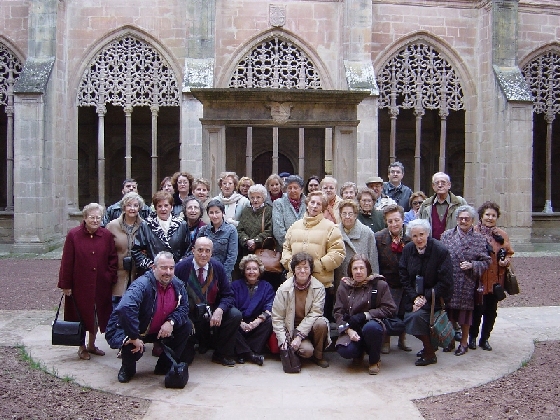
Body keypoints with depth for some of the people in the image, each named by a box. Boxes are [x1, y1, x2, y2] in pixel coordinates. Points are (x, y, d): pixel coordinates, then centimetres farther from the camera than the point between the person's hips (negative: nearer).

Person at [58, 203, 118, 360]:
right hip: (79, 285, -3)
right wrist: (65, 285, -8)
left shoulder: (107, 235, -1)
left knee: (97, 315, 14)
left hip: (100, 286, 3)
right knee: (81, 315, 9)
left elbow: (113, 259, 5)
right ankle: (82, 347, 25)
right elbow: (66, 262, -7)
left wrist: (111, 278, -3)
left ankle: (91, 345, 33)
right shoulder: (73, 235, -9)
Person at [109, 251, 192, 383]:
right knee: (133, 348, -35)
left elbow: (183, 307, 1)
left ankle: (164, 367, 8)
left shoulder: (177, 285, -7)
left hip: (160, 330, 7)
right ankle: (127, 369, 6)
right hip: (131, 332, -7)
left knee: (186, 326, -6)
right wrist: (134, 338, -43)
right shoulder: (142, 285, -31)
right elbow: (126, 308, -47)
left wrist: (171, 322, -20)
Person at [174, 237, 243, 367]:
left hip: (212, 313, 3)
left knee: (235, 315, -22)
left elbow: (228, 295, -2)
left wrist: (220, 310, -23)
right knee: (185, 359, -17)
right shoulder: (182, 267, -11)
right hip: (189, 315, -3)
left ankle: (221, 354, -1)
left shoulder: (217, 267, -3)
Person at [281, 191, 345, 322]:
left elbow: (338, 252, -7)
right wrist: (288, 261, 1)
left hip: (322, 282, -4)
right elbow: (286, 247, 21)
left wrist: (319, 264, -15)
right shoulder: (295, 225, 16)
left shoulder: (330, 227, 0)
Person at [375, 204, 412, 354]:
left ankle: (402, 340, 33)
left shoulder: (410, 237, -8)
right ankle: (386, 342, 17)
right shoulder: (378, 238, -11)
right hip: (388, 283, -2)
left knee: (404, 313, 12)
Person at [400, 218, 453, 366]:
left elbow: (445, 282, -14)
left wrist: (426, 297, -17)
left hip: (432, 297, -5)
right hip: (413, 296, 5)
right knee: (408, 319, -10)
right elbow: (404, 276, 0)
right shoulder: (407, 249, -2)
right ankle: (428, 345, 18)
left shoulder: (440, 251, -15)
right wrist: (415, 297, -12)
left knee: (417, 316, -24)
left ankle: (430, 354, -4)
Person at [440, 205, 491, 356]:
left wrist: (472, 265, -15)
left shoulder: (479, 239, 1)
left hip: (468, 283, -1)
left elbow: (486, 261, 0)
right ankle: (450, 340, 25)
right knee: (449, 312, 8)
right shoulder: (446, 235, 5)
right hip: (448, 282, 1)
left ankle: (464, 342, 23)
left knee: (465, 314, 7)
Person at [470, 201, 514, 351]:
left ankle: (484, 339, 26)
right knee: (477, 309, 4)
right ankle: (472, 337, 24)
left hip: (495, 279, 3)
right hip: (477, 278, -3)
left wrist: (506, 261, -7)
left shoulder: (502, 234, 5)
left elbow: (509, 253, 12)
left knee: (491, 311, 10)